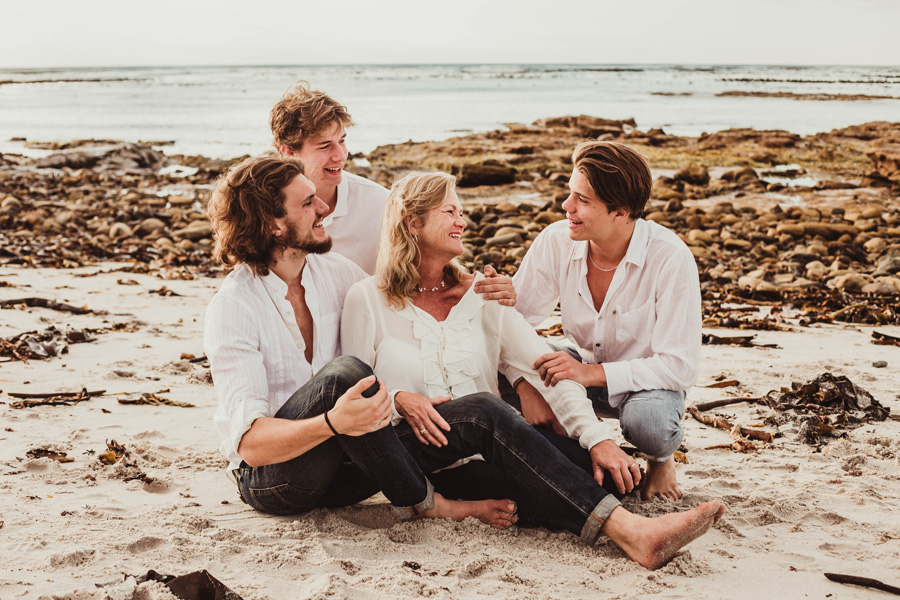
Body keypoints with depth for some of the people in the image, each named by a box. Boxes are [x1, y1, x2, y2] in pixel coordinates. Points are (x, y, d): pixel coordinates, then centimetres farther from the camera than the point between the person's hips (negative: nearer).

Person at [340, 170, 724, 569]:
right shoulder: (367, 299, 4)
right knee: (482, 408, -36)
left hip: (485, 452, 4)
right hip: (408, 451, -4)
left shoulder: (482, 296, 12)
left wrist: (597, 438, -15)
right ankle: (625, 528, -47)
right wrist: (399, 399, -17)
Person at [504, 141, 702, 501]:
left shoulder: (671, 258, -27)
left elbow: (681, 367, -27)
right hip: (584, 367, 3)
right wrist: (526, 388, -32)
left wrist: (592, 373, -36)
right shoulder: (557, 242, -17)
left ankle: (661, 459, 3)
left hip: (647, 379, -3)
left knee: (647, 420, -37)